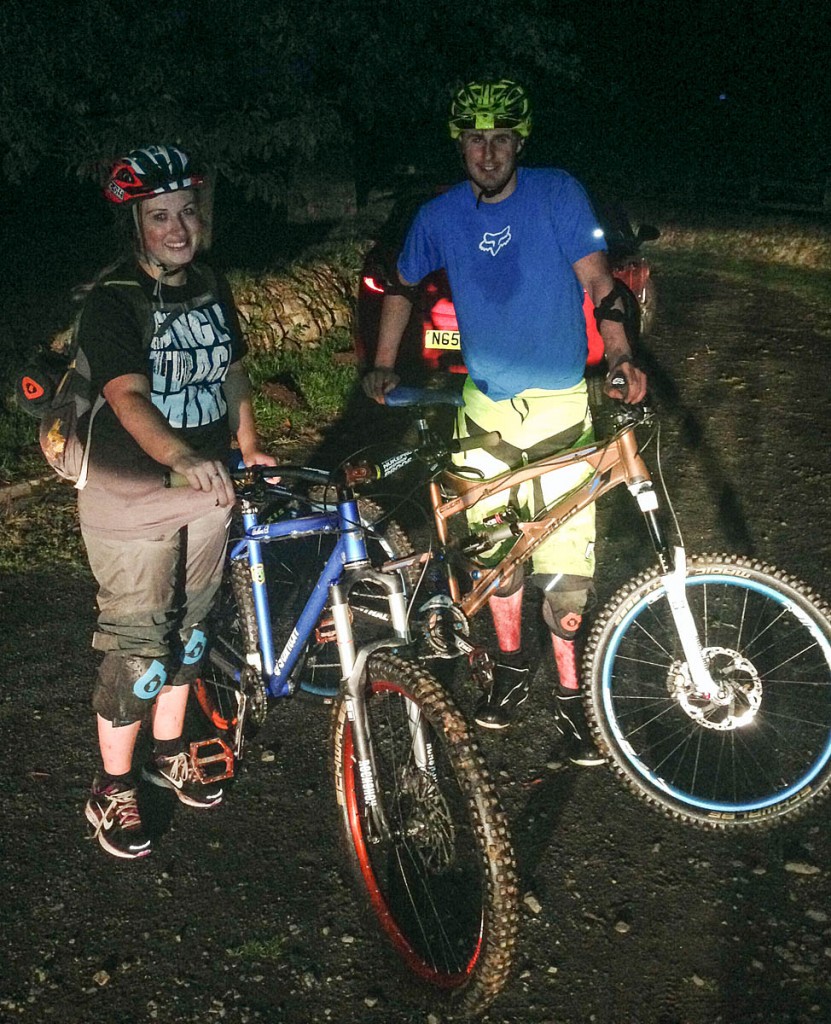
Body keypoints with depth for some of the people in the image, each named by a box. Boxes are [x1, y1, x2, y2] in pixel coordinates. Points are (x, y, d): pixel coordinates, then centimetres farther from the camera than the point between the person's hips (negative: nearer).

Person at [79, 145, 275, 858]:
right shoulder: (112, 302, -18)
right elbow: (129, 399, -33)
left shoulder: (212, 289, 4)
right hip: (131, 501, -6)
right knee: (137, 646, 0)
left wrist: (249, 449, 11)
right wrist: (184, 458, -49)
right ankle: (113, 789, 18)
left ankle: (170, 754, 38)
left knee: (186, 629, 18)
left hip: (207, 487, 6)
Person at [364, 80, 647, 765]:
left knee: (565, 563, -4)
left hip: (560, 408, -2)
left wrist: (621, 355, -26)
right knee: (495, 549, 10)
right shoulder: (440, 216, 2)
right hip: (485, 408, 3)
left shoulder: (559, 194, -6)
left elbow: (597, 280, -10)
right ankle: (511, 665, 32)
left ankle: (570, 694, 13)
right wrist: (383, 366, 13)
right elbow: (403, 287, 18)